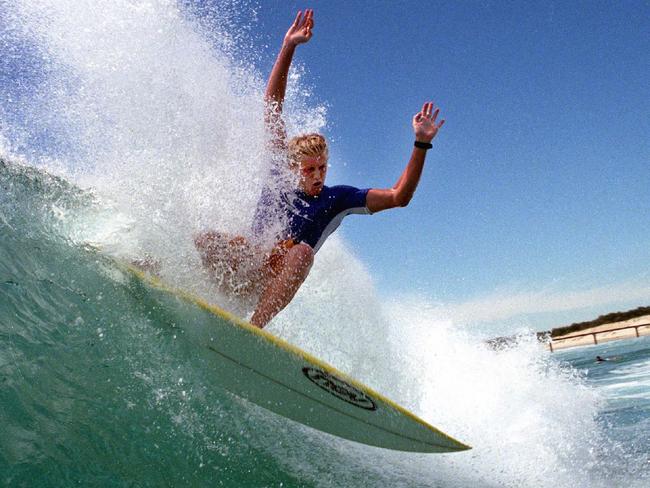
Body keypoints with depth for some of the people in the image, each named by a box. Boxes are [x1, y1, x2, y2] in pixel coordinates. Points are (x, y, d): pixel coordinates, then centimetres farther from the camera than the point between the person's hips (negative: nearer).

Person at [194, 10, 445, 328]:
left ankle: (253, 329, -45)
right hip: (244, 269, 2)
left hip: (275, 280, -1)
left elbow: (399, 197, -3)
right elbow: (271, 108, 8)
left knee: (302, 252, -37)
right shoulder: (279, 172, 9)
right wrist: (288, 48, 5)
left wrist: (421, 144, -13)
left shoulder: (338, 198, 5)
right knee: (206, 241, -31)